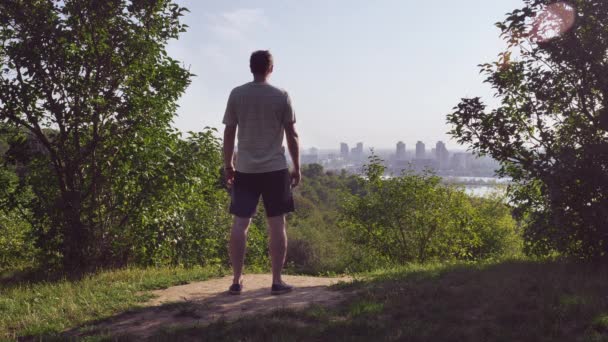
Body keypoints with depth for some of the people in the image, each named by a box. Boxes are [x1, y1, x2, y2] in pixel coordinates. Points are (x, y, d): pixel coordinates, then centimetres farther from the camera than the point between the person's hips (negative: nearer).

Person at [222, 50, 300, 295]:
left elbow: (229, 133, 4)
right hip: (275, 169, -1)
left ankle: (237, 280, 7)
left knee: (240, 224, 5)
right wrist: (297, 167, 7)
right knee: (277, 224, 4)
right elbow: (292, 135, -2)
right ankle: (277, 281, 6)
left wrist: (228, 166, 14)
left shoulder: (236, 94, 2)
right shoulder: (281, 96, -2)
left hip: (245, 169, 2)